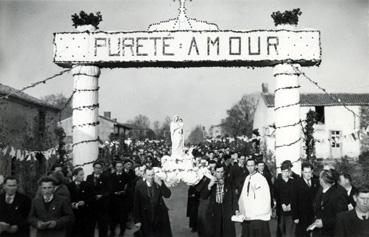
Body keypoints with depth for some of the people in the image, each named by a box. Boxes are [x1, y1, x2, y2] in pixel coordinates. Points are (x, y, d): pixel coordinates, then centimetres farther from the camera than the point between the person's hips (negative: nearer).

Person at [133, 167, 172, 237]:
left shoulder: (159, 182, -6)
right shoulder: (139, 185, -11)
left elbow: (167, 195, -14)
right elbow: (136, 203, -7)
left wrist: (160, 184, -27)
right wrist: (137, 220, -7)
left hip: (160, 216, 2)